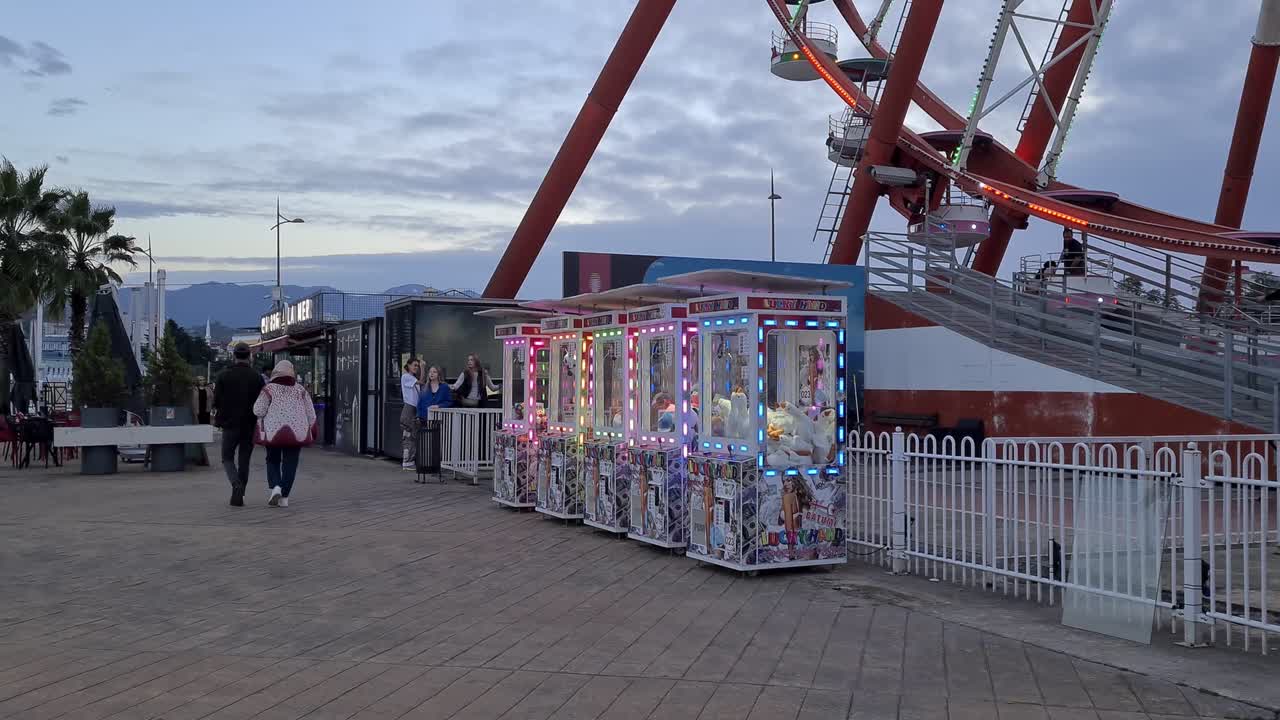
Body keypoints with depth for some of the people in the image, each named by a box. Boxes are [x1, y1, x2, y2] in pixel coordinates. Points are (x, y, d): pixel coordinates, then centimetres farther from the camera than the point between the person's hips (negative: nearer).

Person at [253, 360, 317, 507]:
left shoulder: (269, 389, -3)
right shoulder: (300, 389, 5)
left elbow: (258, 410, -9)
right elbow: (310, 412, 4)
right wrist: (312, 431, 14)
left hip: (273, 431, -1)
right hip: (296, 432, 1)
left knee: (273, 461, 15)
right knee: (290, 463, 6)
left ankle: (275, 487, -7)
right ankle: (284, 497, 2)